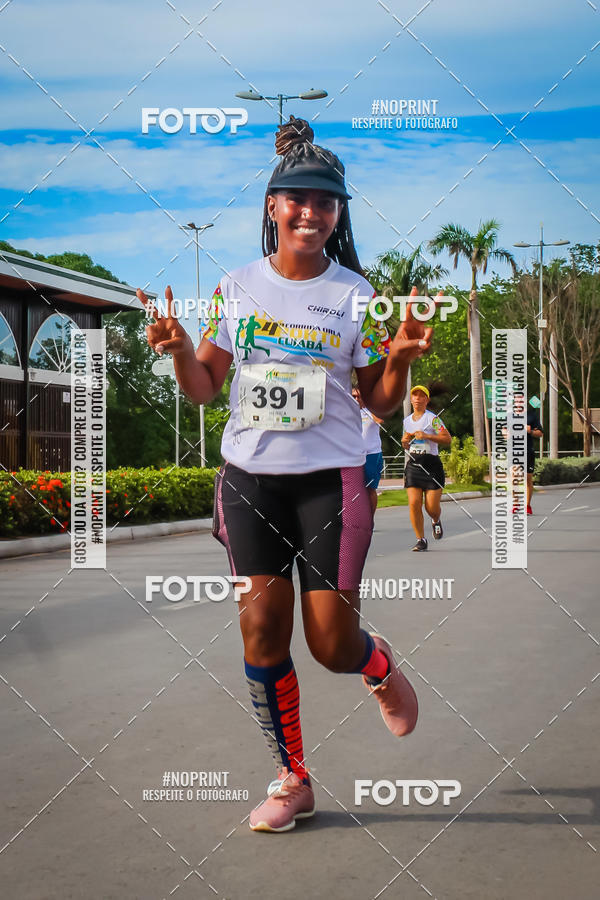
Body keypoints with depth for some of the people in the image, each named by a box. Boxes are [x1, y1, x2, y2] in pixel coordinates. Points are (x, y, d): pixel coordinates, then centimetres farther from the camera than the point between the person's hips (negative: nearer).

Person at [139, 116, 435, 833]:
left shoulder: (355, 294, -1)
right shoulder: (237, 285, 4)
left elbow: (380, 403, 3)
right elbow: (205, 387, 9)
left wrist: (399, 358, -17)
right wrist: (179, 348, -10)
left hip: (331, 478, -2)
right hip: (250, 477, 2)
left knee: (332, 645, -4)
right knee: (262, 633, 0)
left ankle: (380, 668, 34)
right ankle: (292, 780, 17)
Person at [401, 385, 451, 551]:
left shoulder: (432, 418, -4)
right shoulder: (407, 421, 15)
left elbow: (447, 439, -11)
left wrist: (426, 436, -18)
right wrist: (405, 442, 4)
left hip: (431, 464, -4)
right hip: (413, 465, 4)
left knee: (432, 508, -5)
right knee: (414, 504, -10)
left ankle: (436, 521, 32)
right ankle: (421, 540, 0)